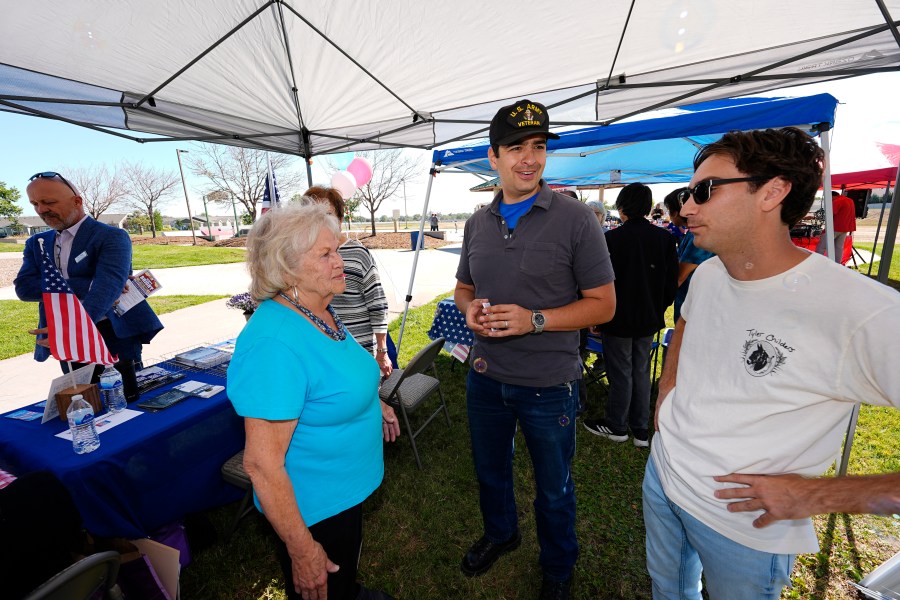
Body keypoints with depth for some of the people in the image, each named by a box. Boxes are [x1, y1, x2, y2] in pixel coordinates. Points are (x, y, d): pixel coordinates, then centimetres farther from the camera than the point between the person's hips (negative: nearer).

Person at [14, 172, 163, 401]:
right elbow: (24, 287, -3)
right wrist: (86, 286, -19)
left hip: (115, 335, -5)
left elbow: (108, 285, -24)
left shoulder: (111, 236, -8)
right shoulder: (36, 243, 12)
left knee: (130, 402, 4)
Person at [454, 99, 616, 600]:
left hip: (549, 383, -4)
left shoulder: (575, 218, -13)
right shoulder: (479, 222, 3)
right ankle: (500, 533, 58)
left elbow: (603, 304, -11)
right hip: (486, 376, 5)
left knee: (553, 487, 19)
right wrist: (470, 308, -10)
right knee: (490, 468, 26)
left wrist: (535, 319, -25)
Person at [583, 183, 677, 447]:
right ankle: (642, 430, 26)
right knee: (641, 371, 16)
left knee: (621, 373, 8)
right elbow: (671, 282, 4)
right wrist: (658, 310, 17)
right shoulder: (665, 238, -1)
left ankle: (616, 426, 24)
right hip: (649, 319, 5)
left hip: (619, 319, -5)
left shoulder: (612, 239, -17)